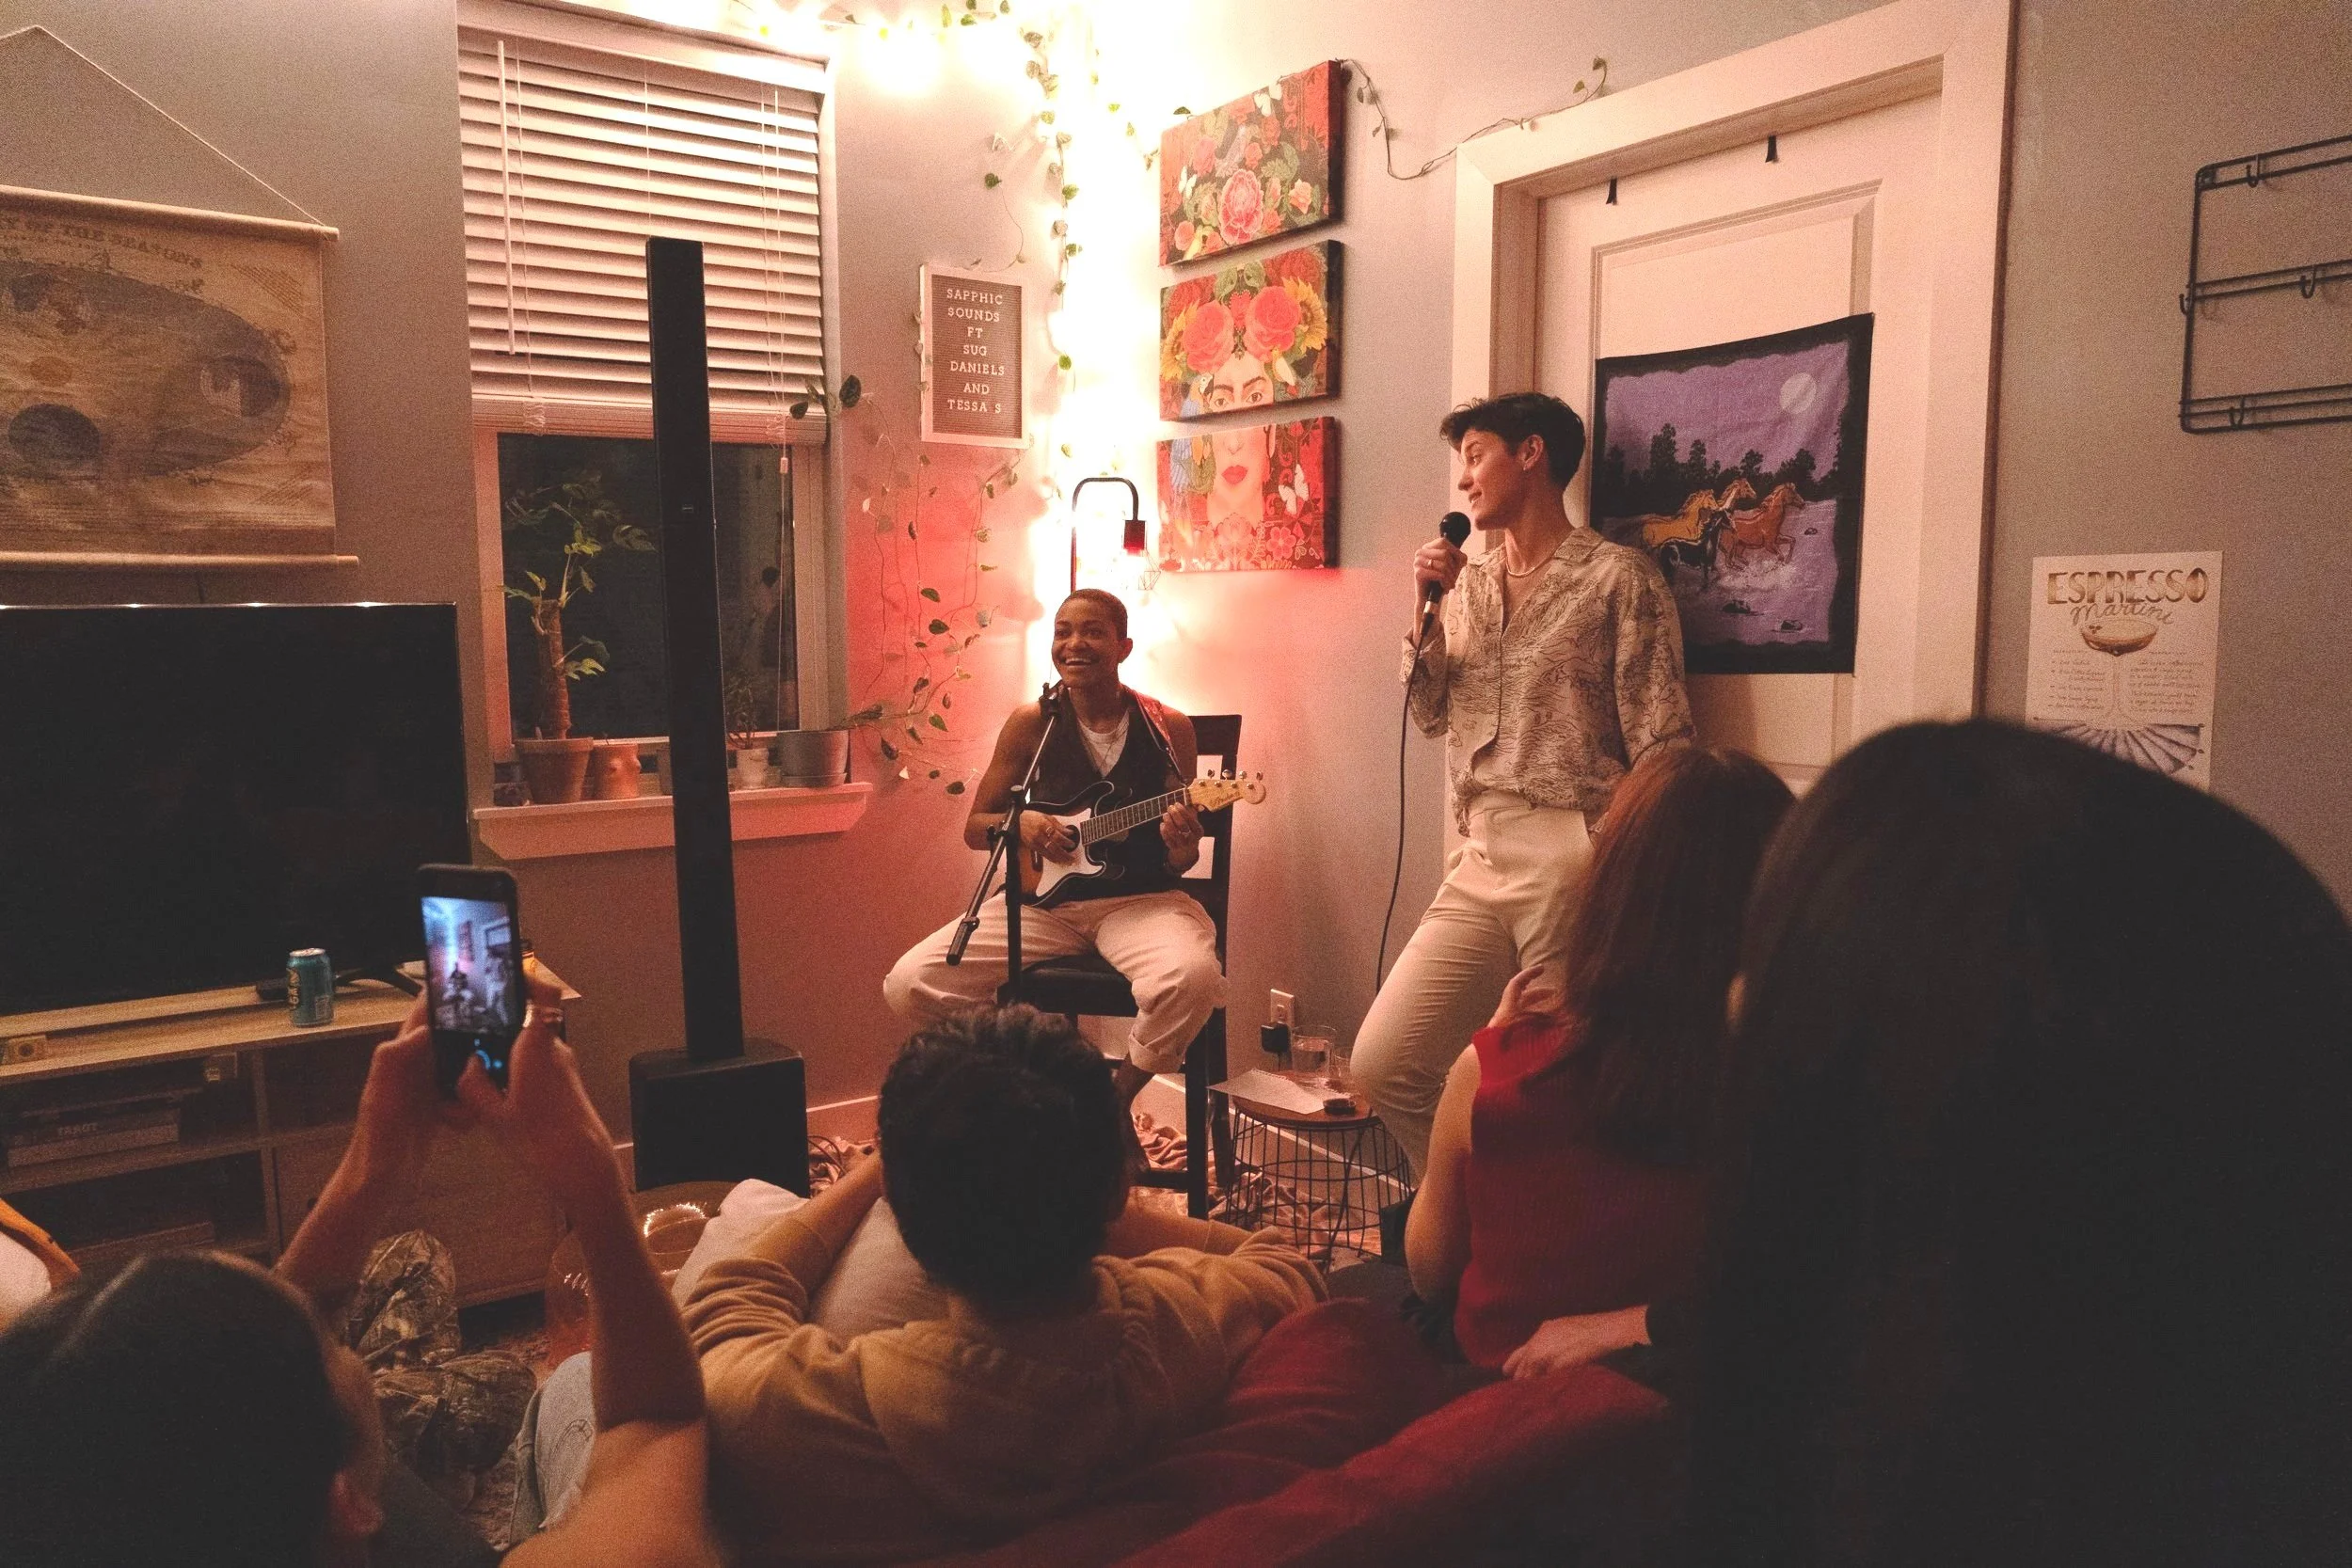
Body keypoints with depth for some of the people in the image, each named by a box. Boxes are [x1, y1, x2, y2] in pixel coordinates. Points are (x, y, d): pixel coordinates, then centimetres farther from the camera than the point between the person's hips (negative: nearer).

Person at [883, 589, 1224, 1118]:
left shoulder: (1169, 728, 0)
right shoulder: (1031, 723, 2)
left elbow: (1180, 863, 5)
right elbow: (975, 827, 9)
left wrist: (1182, 847, -19)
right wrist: (1021, 823, -12)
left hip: (1139, 900, -2)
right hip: (1043, 898, 2)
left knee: (1193, 977, -36)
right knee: (909, 984, -16)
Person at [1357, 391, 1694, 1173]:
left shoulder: (1617, 577, -3)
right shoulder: (1469, 583, 17)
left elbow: (1660, 747, -7)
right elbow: (1431, 713, 15)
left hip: (1575, 865, -6)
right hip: (1481, 866, 6)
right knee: (1384, 1063, 4)